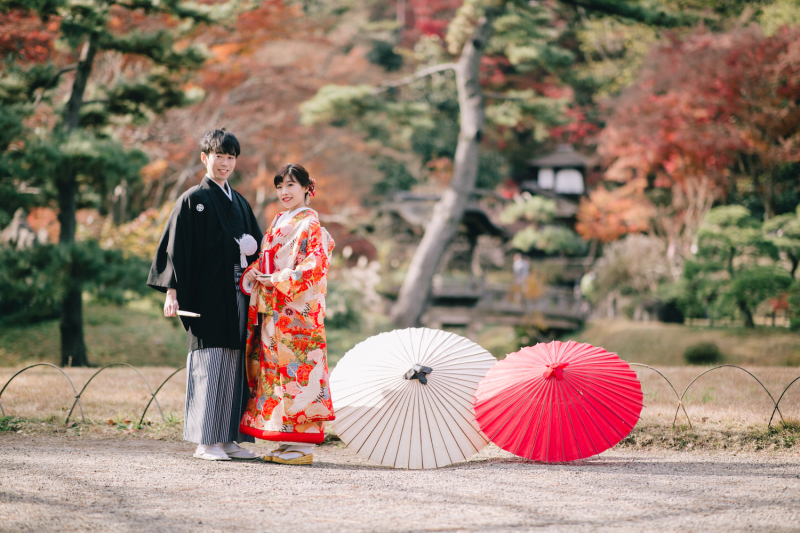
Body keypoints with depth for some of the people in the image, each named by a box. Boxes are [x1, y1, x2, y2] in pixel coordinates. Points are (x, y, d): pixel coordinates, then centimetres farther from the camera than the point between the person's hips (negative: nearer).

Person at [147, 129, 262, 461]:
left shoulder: (239, 203, 18)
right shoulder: (193, 200, -1)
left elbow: (256, 244, 26)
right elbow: (176, 247, -6)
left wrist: (248, 247, 4)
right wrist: (172, 291, -14)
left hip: (236, 294, 6)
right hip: (207, 294, -6)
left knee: (235, 362, 5)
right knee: (209, 362, -8)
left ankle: (228, 439, 9)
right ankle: (205, 442, -5)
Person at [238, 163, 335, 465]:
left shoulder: (310, 225, -6)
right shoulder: (278, 224, 19)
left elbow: (315, 265, -15)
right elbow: (264, 259, 21)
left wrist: (279, 281, -17)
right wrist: (251, 275, 0)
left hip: (298, 311, -8)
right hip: (272, 311, 8)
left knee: (296, 370, -9)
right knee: (274, 369, 7)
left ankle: (302, 446, -6)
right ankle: (286, 442, 12)